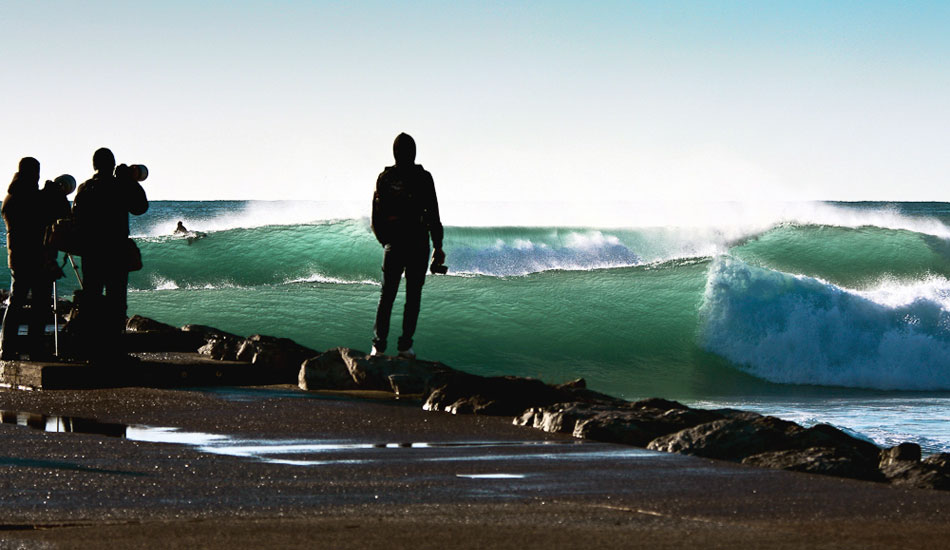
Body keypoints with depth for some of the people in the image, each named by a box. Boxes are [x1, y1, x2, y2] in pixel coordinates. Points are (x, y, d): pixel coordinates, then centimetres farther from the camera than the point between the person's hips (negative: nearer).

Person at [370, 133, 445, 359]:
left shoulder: (384, 178, 0)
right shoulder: (423, 178, -7)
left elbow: (377, 217, 6)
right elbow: (433, 215, -6)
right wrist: (438, 247, 0)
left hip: (393, 244, 2)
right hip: (418, 244, -2)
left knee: (387, 296, 9)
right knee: (413, 296, 6)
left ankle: (378, 345, 1)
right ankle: (405, 346, 2)